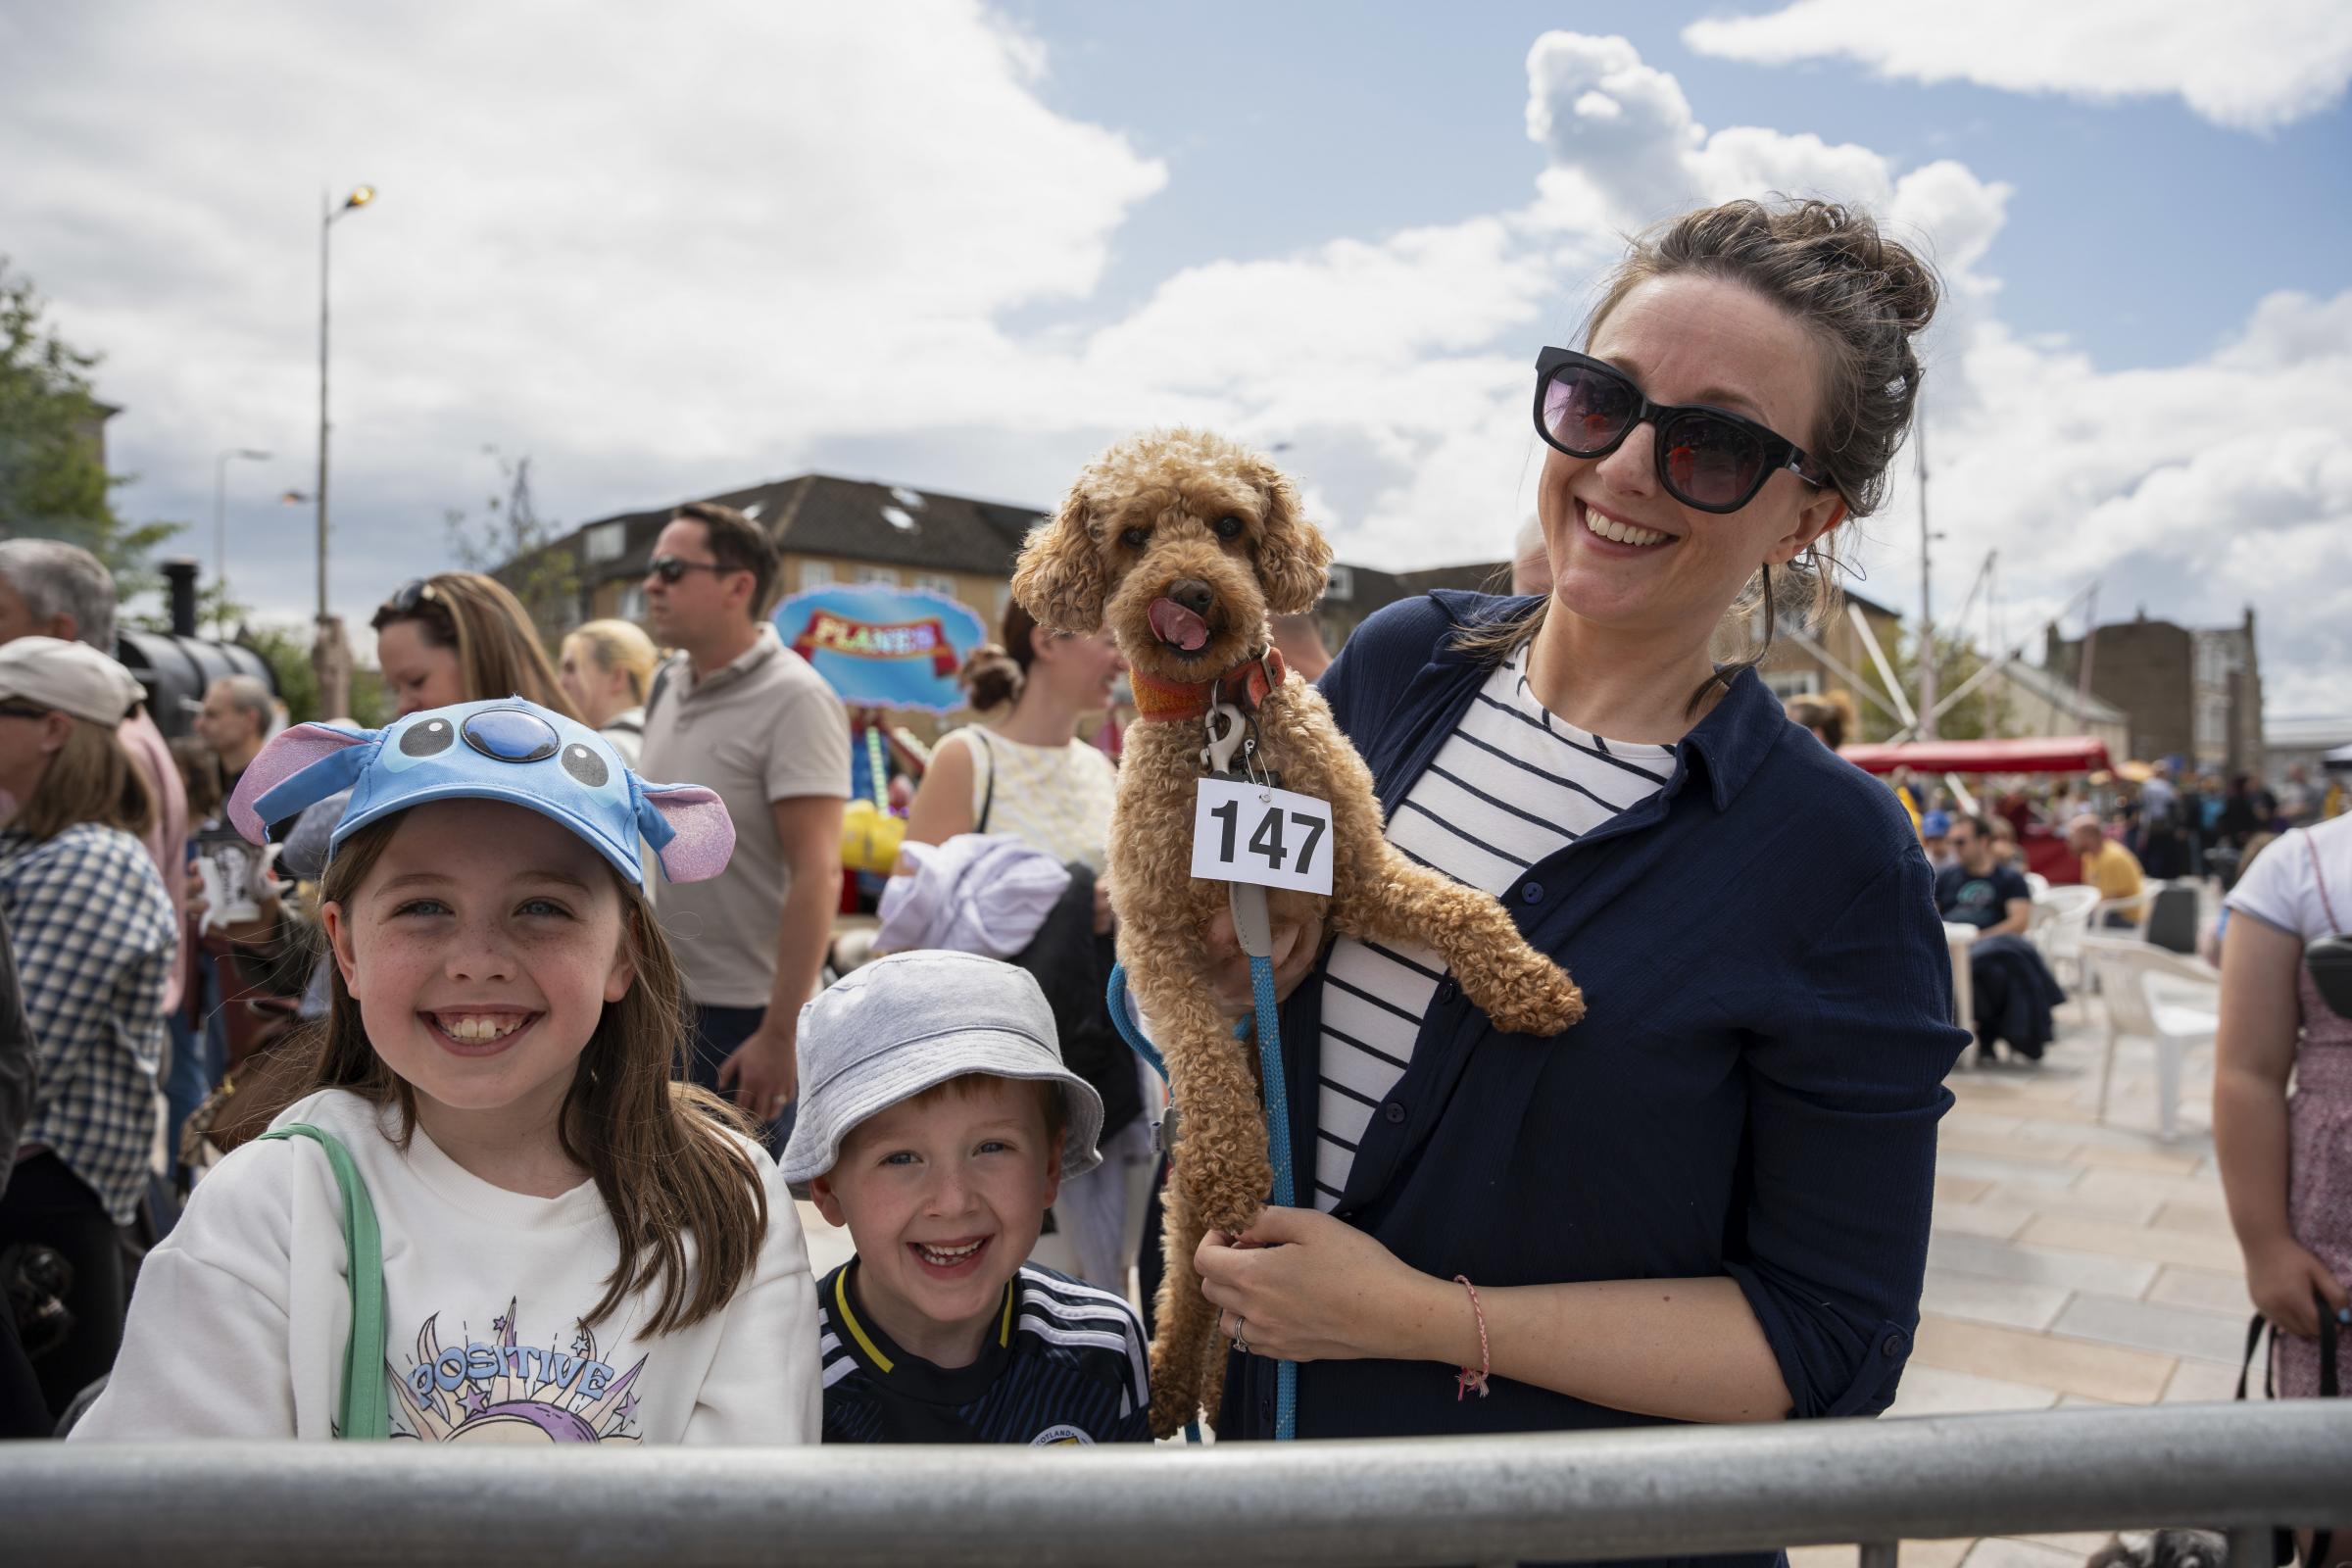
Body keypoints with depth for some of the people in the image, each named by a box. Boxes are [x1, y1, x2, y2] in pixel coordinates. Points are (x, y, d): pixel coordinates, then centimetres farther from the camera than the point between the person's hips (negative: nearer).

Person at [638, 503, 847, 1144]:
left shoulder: (794, 701, -15)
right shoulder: (667, 686, 8)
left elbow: (818, 876, -21)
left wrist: (780, 1035, -22)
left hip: (744, 1016, -7)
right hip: (663, 1000, 7)